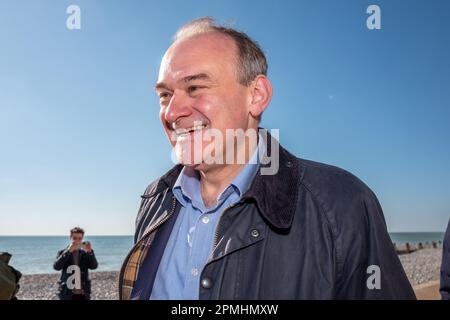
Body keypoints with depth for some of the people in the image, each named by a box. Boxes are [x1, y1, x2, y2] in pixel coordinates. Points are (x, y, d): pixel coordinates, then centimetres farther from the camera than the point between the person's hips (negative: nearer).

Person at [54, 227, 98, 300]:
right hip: (67, 294, -2)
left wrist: (90, 252, -23)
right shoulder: (63, 253, 1)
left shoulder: (85, 253, 6)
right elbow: (56, 267, -16)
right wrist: (68, 251, -25)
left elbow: (94, 266, -7)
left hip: (83, 294, 2)